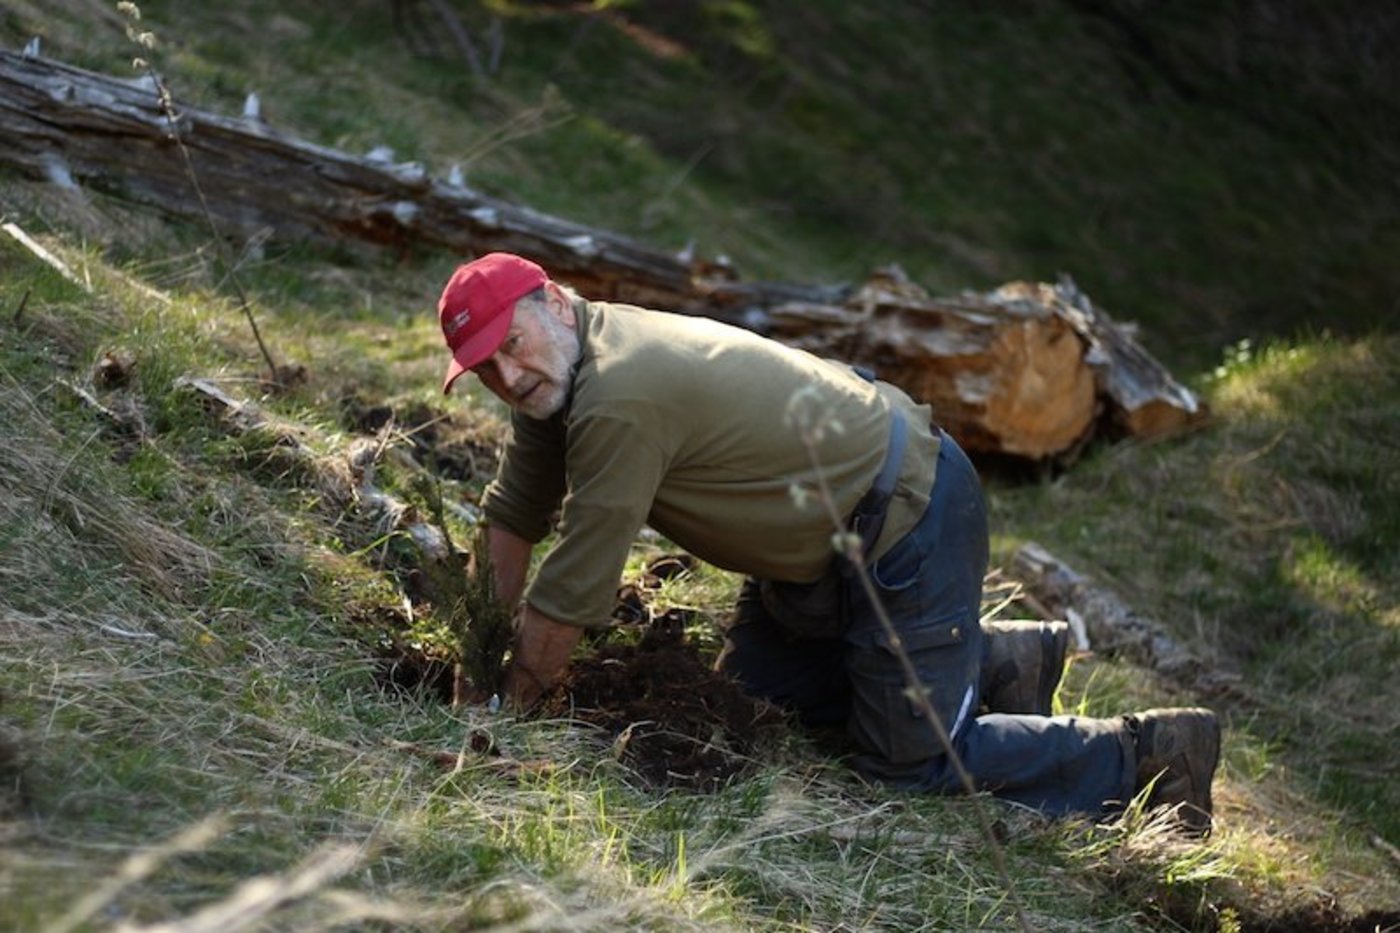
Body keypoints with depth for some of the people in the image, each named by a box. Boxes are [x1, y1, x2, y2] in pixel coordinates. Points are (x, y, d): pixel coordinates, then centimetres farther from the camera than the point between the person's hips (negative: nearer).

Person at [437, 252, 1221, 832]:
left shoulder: (617, 399, -28)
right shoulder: (558, 375, 2)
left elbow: (572, 595, -22)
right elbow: (514, 517, 12)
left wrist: (511, 706, -8)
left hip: (909, 524, -10)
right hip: (830, 536, 10)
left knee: (912, 761, -6)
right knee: (759, 689, 18)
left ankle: (1149, 752, 9)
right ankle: (1001, 661, 25)